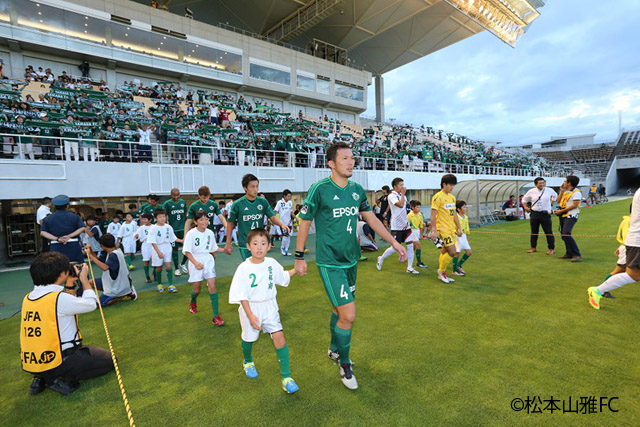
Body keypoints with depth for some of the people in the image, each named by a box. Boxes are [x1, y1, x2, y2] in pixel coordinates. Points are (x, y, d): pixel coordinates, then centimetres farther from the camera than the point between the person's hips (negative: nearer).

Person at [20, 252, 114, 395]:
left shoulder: (28, 298, 2)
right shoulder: (60, 298, -23)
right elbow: (91, 303, -6)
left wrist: (70, 286, 12)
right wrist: (84, 280, 4)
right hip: (57, 363, -8)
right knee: (109, 359, 5)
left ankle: (42, 379, 14)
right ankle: (67, 379, -9)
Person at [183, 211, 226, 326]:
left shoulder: (210, 233, 1)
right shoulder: (191, 233, -11)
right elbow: (187, 251, -14)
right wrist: (195, 262, -27)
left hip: (208, 260, 2)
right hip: (195, 260, -2)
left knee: (212, 285, -9)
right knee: (197, 289, 10)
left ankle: (216, 316, -5)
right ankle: (193, 302, 49)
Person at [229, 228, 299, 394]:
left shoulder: (272, 263, -6)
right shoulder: (244, 268, -17)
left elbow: (283, 277, 13)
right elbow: (242, 295, -13)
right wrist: (250, 315, -18)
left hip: (269, 307, 2)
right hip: (250, 307, -2)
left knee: (279, 336, -8)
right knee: (249, 338, 17)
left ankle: (286, 377, 4)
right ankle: (248, 362, 52)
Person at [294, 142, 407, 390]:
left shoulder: (357, 190, 4)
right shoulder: (319, 189, -14)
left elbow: (371, 218, 13)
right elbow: (304, 223, -6)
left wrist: (394, 242, 10)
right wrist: (299, 257, -2)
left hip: (351, 260, 6)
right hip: (329, 263, -6)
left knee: (340, 309, 18)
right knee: (348, 315, -8)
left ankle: (335, 350, 44)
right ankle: (345, 365, 18)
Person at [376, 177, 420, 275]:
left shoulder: (403, 196, 12)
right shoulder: (392, 196, -12)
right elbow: (400, 205, -28)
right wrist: (403, 193, -17)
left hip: (405, 225, 7)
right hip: (396, 227, -7)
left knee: (410, 245, -1)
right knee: (394, 248, -4)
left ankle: (409, 267, 7)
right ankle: (381, 259, 21)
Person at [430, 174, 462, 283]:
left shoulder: (452, 197, 14)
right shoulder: (437, 197, -11)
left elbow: (454, 214, 20)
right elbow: (433, 215, -14)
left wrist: (459, 228, 16)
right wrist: (434, 231, -19)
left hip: (451, 229, 8)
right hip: (443, 228, -8)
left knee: (445, 252, 12)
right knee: (452, 252, -11)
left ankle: (442, 274, 23)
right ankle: (441, 272, 7)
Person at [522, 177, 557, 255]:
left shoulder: (549, 190, -1)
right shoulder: (531, 191, 0)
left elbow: (555, 196, 21)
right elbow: (524, 199, 15)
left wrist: (551, 203, 12)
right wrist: (525, 207, 4)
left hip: (545, 213, -1)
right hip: (534, 213, 1)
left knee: (548, 232, -1)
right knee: (534, 231, 10)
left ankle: (551, 248, 10)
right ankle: (533, 248, 20)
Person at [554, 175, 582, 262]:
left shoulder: (576, 192, -10)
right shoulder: (566, 192, 18)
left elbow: (574, 205, -17)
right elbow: (559, 200, 17)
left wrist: (561, 211, -16)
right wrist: (561, 191, 13)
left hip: (570, 216, -9)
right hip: (563, 216, 9)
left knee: (566, 235, -21)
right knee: (564, 236, 11)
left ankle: (577, 255, -15)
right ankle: (569, 254, 21)